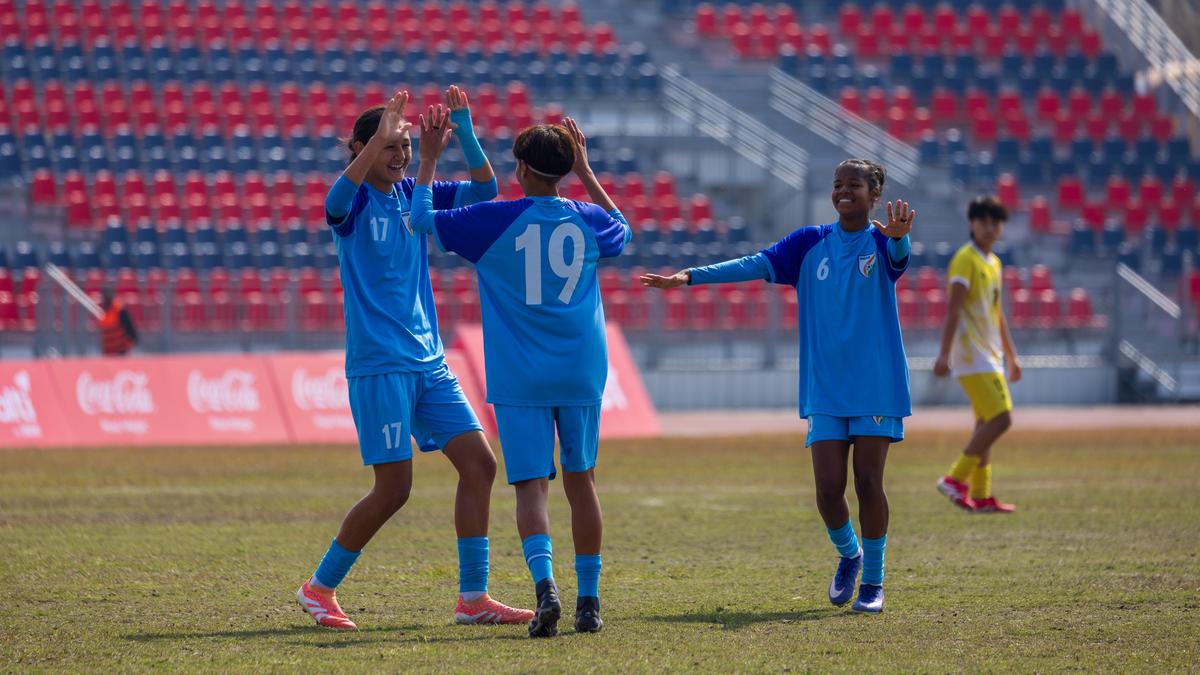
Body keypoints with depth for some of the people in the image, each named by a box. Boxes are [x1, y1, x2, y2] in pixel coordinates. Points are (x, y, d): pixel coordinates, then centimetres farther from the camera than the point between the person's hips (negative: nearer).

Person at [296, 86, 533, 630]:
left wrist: (464, 132, -12)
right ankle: (319, 588, 10)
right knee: (394, 488, -7)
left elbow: (483, 189, 2)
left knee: (479, 464, -1)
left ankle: (473, 597, 4)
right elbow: (337, 201, -33)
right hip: (379, 365, -7)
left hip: (429, 362, 7)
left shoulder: (415, 195, 10)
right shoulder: (356, 201, -8)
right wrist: (377, 139, -40)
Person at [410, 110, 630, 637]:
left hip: (520, 378, -3)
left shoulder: (495, 220, -6)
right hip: (581, 374, 3)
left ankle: (545, 583, -28)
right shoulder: (587, 219, 3)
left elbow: (423, 219, 6)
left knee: (531, 486, -4)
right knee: (580, 481, 13)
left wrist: (430, 158, 17)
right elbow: (622, 232, 29)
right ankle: (589, 601, 15)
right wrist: (585, 170, 32)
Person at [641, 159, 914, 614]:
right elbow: (758, 265, 0)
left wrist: (898, 236, -53)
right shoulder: (812, 243, 7)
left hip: (876, 386, -2)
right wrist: (689, 276, -10)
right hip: (825, 388, 2)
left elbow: (898, 256, -26)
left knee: (868, 482, -6)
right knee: (828, 487, -5)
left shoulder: (880, 241, -3)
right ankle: (847, 555, 24)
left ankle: (873, 579, 8)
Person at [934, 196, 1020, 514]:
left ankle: (981, 496, 11)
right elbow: (953, 309, -18)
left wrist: (1011, 356, 25)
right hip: (972, 355, -9)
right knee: (1000, 418, -15)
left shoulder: (993, 262, 17)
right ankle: (955, 479, -11)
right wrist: (944, 354, -24)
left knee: (987, 423, 8)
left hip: (988, 356, 9)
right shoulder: (965, 260, -10)